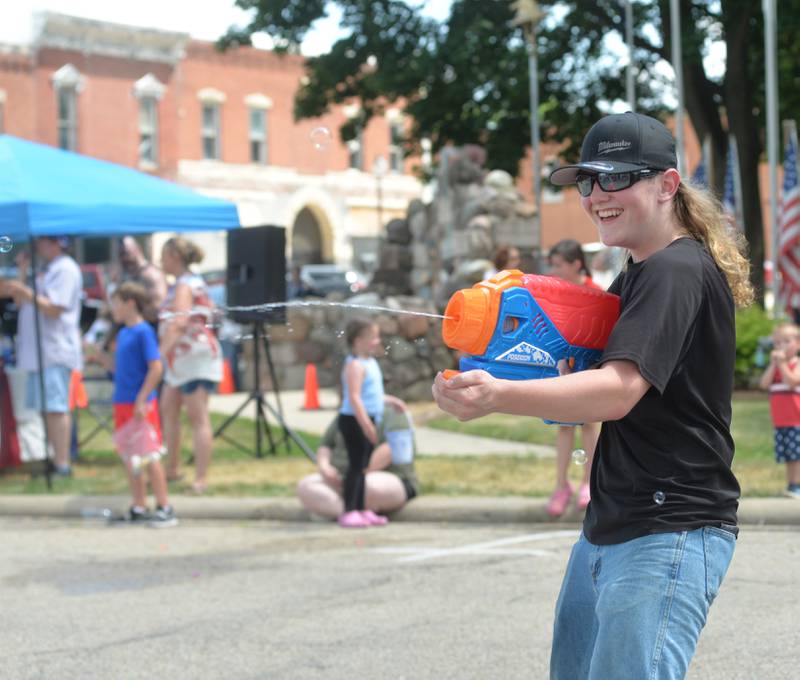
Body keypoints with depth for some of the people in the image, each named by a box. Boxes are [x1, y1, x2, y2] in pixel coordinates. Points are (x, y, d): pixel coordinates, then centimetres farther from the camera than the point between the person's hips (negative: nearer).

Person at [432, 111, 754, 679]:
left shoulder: (679, 271, -14)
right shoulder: (634, 276, 18)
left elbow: (618, 392, -27)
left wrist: (497, 396, -40)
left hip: (669, 532, -10)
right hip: (606, 526, 11)